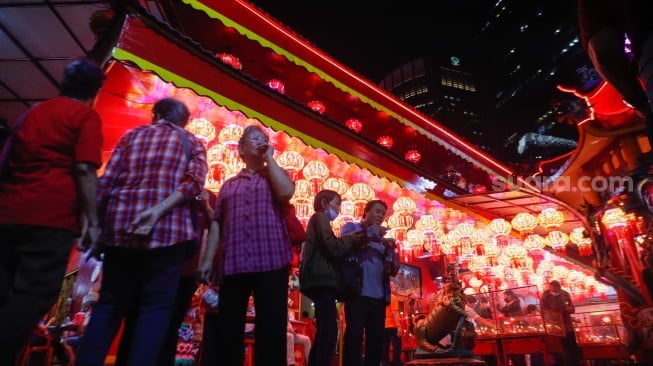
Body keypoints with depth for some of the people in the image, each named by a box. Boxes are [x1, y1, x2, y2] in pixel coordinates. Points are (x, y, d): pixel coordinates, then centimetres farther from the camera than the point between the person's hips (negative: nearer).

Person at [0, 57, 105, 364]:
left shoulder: (33, 111, 21)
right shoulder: (86, 116, 0)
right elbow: (85, 170, -13)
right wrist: (92, 221, -12)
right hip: (51, 217, -7)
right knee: (33, 297, -4)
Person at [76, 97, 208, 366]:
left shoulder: (132, 136, 17)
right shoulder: (192, 142, 11)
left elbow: (106, 182, 9)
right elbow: (194, 181, -9)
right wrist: (157, 210, -15)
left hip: (120, 226, 3)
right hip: (167, 229, -3)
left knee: (110, 304, 12)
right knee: (156, 306, 2)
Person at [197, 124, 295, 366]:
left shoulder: (276, 174, 14)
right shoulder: (229, 184, 19)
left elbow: (286, 192, -9)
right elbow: (217, 223, 14)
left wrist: (270, 158, 2)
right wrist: (207, 259, 4)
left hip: (271, 260, -2)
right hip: (234, 263, 3)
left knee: (271, 328, -1)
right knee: (228, 329, 7)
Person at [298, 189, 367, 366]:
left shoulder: (317, 220, 28)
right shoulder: (321, 217, -1)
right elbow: (333, 249, -14)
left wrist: (352, 240, 13)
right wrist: (354, 238, 1)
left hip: (319, 279, 11)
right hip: (321, 279, -11)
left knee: (323, 332, 10)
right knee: (329, 331, -17)